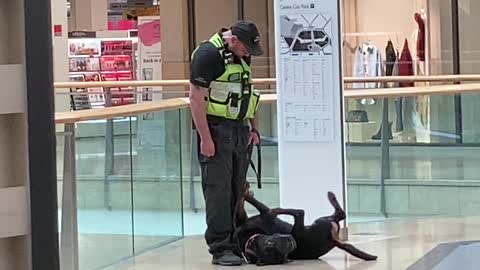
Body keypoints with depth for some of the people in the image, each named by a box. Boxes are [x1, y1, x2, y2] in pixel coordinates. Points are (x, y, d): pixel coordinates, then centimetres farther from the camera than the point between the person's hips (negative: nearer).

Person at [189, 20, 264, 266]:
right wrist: (205, 138, -19)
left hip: (239, 130, 8)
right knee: (218, 190, -7)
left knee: (237, 190, 9)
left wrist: (254, 128, 14)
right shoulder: (208, 53, -13)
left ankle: (235, 244, 15)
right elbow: (196, 98, -16)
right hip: (216, 130, -8)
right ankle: (220, 249, -3)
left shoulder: (242, 56, 13)